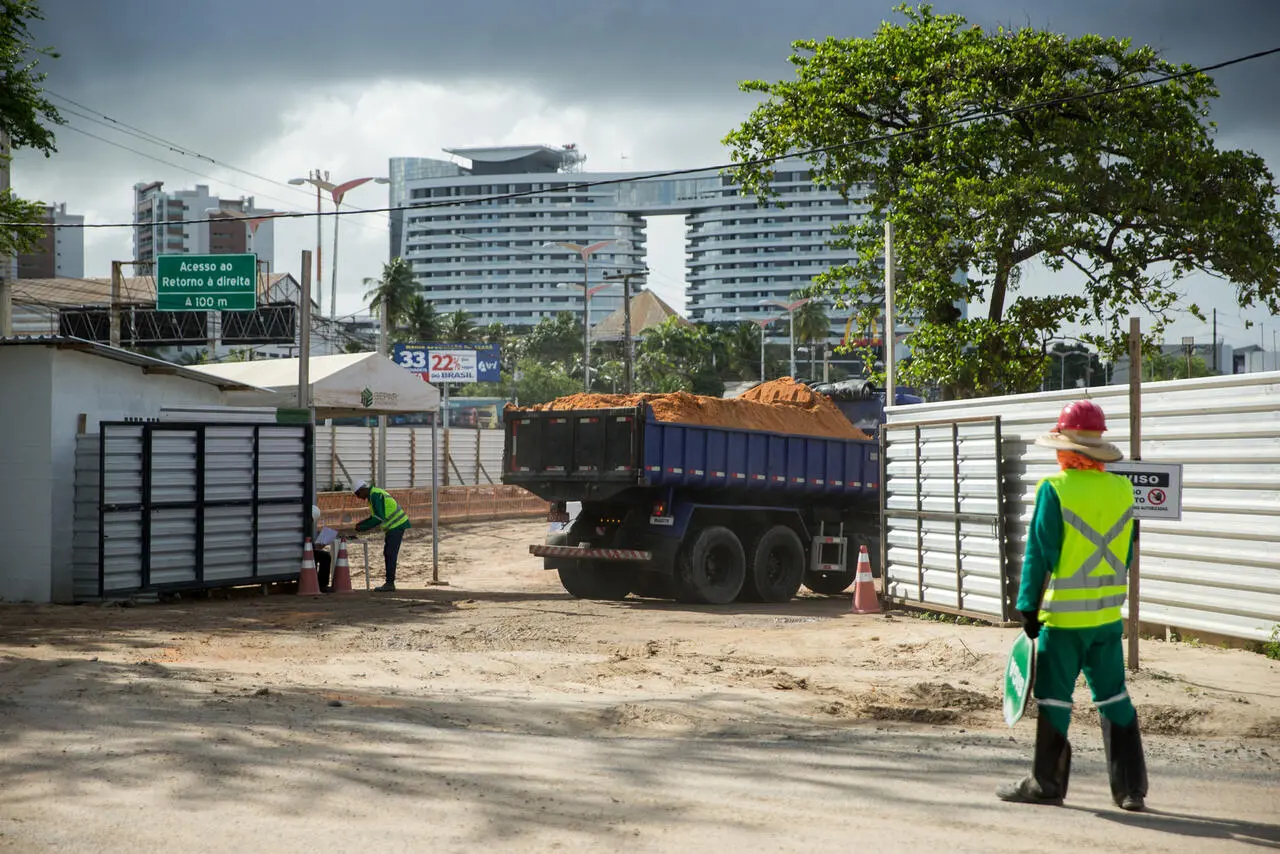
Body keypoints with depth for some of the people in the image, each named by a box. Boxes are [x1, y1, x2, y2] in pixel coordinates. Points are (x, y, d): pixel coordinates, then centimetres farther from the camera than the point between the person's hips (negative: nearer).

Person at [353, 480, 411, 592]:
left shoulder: (375, 495, -17)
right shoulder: (374, 494, 16)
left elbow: (379, 518, -23)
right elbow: (375, 516, 23)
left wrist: (363, 528, -16)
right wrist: (361, 524, 11)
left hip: (397, 525, -10)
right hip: (394, 525, 10)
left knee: (390, 554, -9)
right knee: (388, 554, 10)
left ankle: (389, 584, -9)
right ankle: (390, 584, 11)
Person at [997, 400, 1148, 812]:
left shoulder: (1055, 489, -13)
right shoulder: (1122, 490, 5)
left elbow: (1039, 553, -11)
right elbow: (1125, 553, 12)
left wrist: (1028, 607, -5)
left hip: (1063, 615, -5)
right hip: (1108, 615, 5)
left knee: (1054, 698, 4)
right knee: (1114, 698, 11)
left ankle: (1047, 782, 11)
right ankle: (1131, 787, 12)